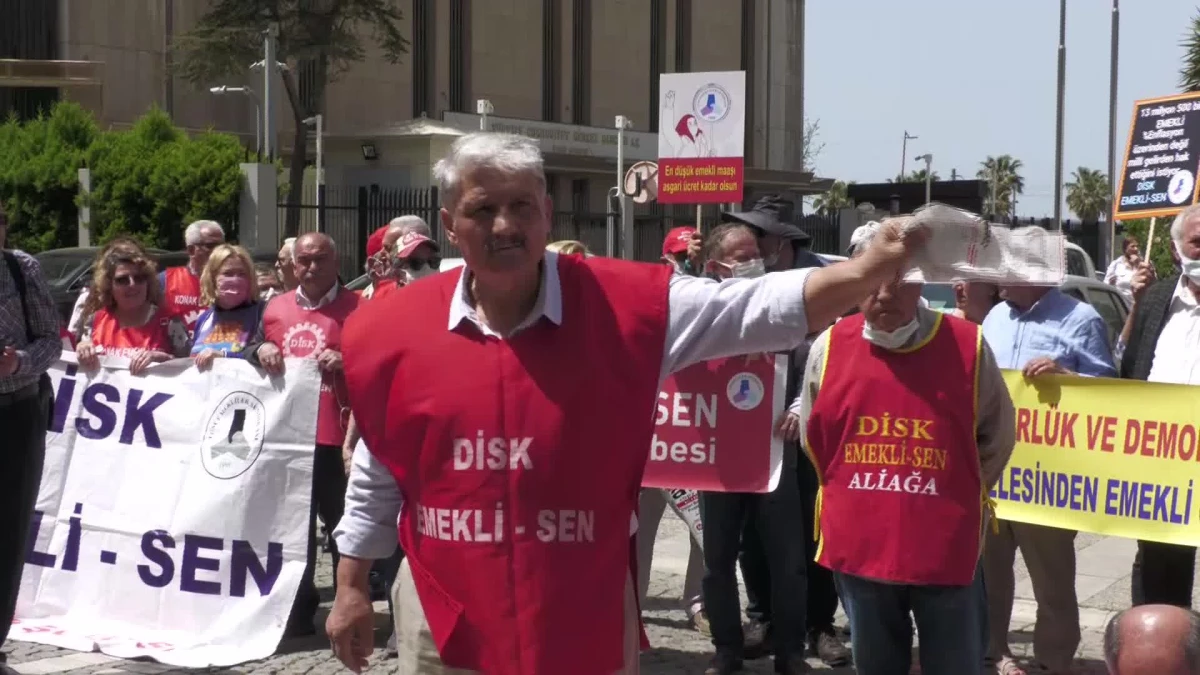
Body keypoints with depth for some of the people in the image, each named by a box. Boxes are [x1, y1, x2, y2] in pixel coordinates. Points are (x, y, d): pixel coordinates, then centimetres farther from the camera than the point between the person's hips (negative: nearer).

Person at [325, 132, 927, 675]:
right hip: (445, 620, 1)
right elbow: (376, 477, 8)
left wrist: (868, 270, -30)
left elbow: (756, 310, -15)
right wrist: (352, 589, 11)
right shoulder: (397, 328, -3)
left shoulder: (621, 306, -8)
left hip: (585, 620, -1)